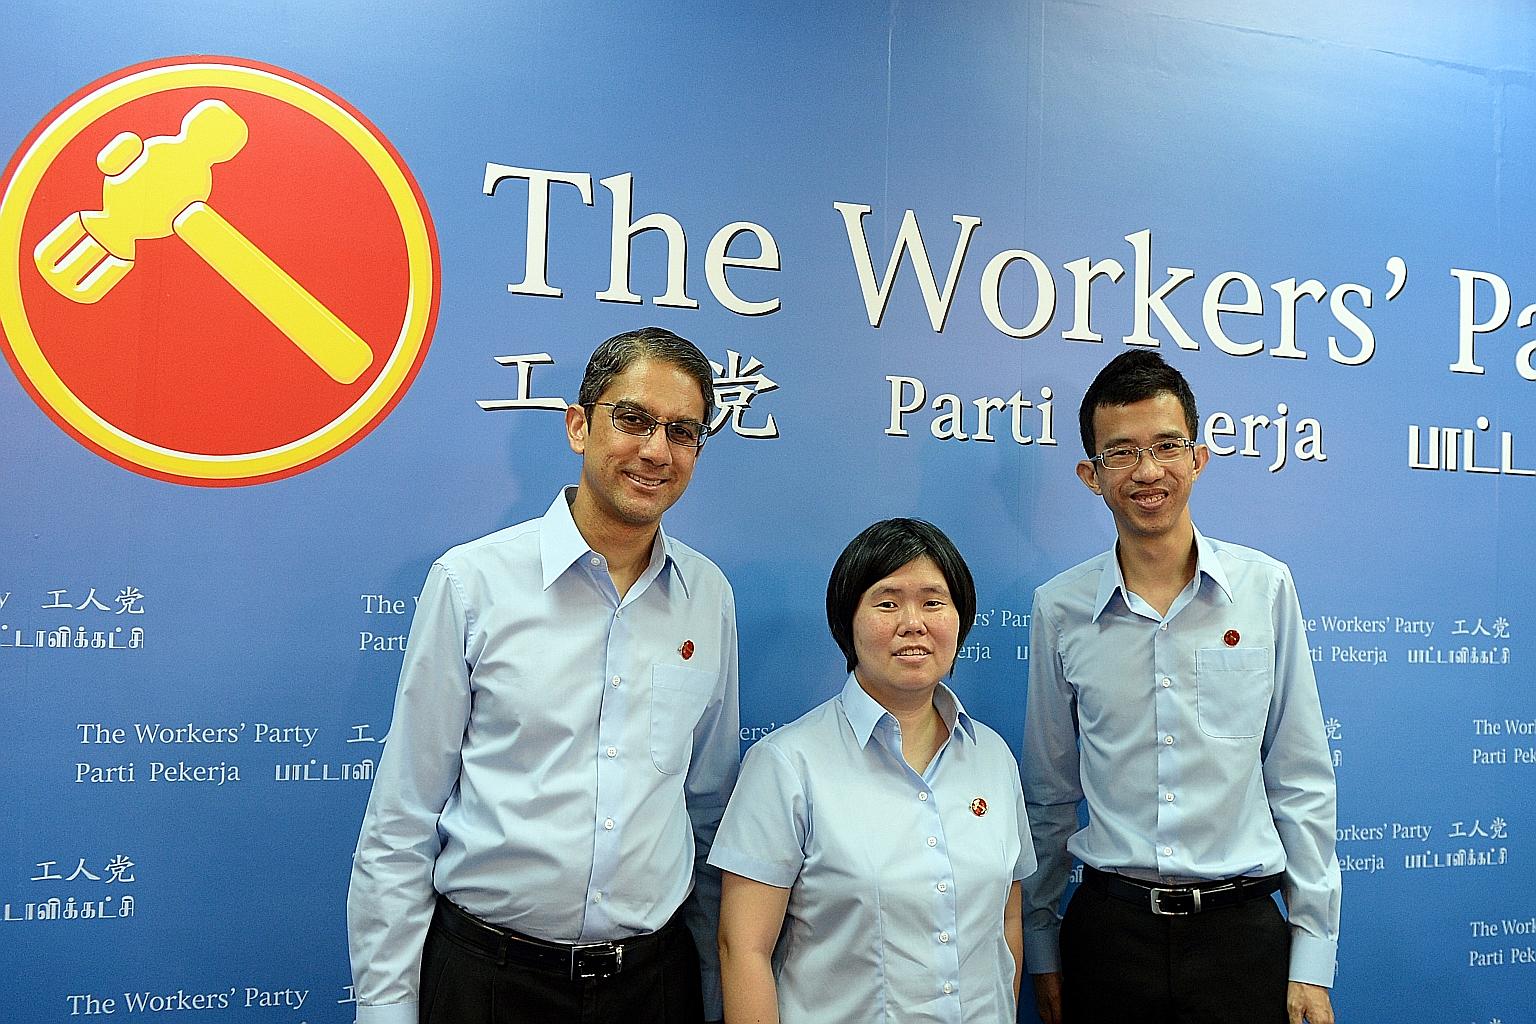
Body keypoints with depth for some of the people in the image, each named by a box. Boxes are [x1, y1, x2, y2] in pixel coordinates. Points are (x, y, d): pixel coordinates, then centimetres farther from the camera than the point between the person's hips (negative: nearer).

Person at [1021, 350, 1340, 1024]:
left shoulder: (1265, 588, -3)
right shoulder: (1058, 609, -3)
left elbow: (1301, 783, 1)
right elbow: (1050, 796, 6)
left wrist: (1313, 956, 0)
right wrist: (1040, 947, 9)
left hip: (1240, 928, 0)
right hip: (1108, 925, 1)